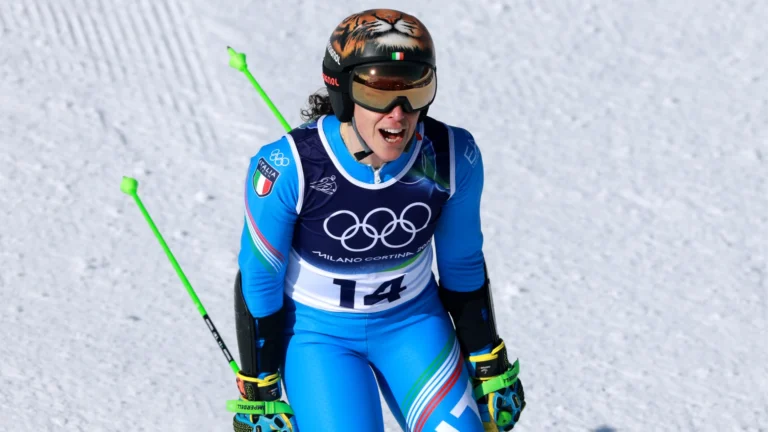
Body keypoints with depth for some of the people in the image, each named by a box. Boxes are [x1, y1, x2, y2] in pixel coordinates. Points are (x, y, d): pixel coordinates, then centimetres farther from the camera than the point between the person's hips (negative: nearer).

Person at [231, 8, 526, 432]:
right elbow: (257, 280, -14)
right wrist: (258, 393, -8)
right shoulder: (288, 168, -28)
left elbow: (463, 266, -1)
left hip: (413, 322, 3)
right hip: (318, 331, -3)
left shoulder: (451, 158, -19)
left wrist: (491, 367, 8)